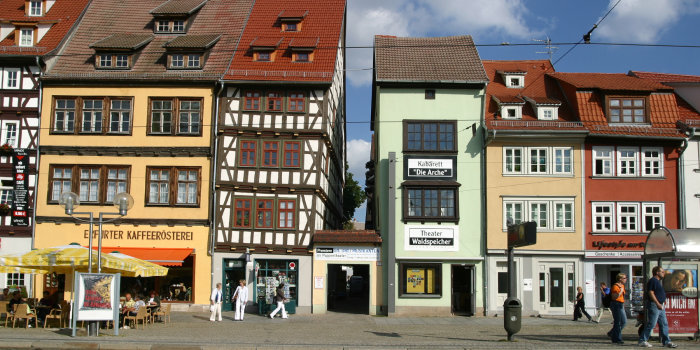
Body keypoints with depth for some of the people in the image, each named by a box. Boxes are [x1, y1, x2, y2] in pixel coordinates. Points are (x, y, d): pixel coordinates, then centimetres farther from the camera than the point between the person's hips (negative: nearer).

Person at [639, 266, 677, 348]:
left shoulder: (658, 281, 19)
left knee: (664, 324, 9)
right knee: (651, 324, -8)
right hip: (654, 305, -10)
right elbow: (651, 293, -20)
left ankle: (666, 341, 13)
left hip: (660, 306, 10)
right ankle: (642, 341, -2)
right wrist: (658, 304, -20)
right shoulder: (652, 281, -12)